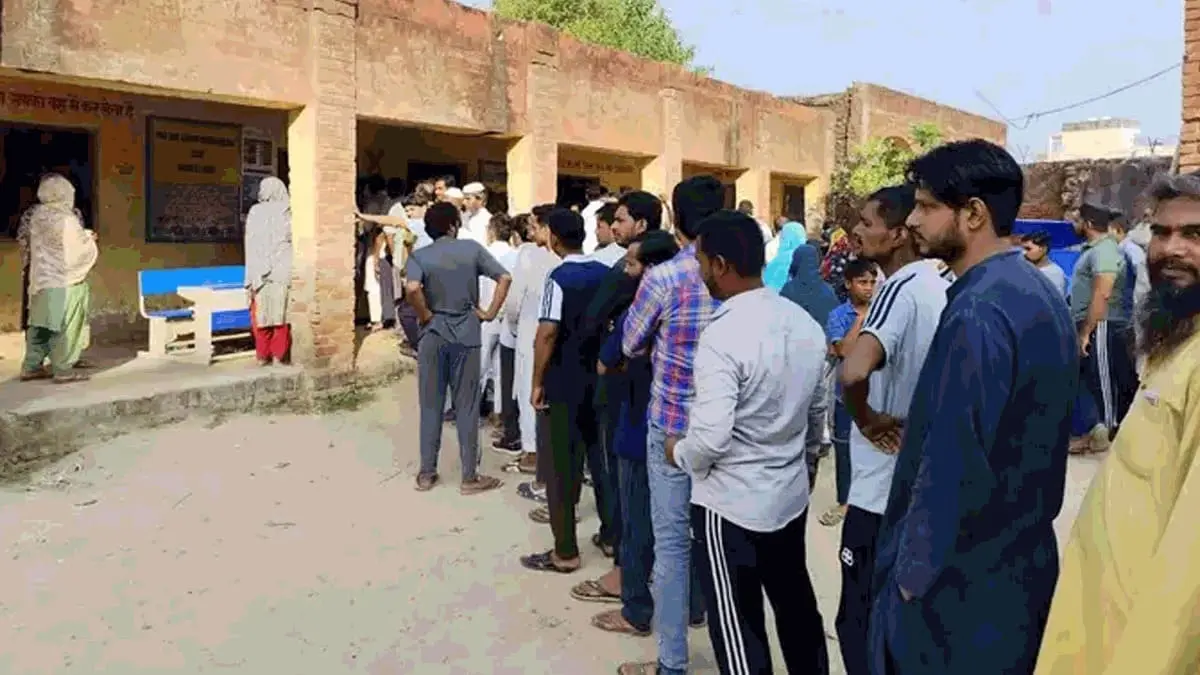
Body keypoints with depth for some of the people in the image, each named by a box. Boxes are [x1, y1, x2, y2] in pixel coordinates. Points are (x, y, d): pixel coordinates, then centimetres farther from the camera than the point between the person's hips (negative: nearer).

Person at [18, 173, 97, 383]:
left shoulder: (36, 215, 5)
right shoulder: (66, 220, -18)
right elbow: (80, 250, -13)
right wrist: (89, 239, 10)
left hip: (41, 279, 7)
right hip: (65, 281, -7)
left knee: (39, 325, 13)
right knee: (65, 326, -1)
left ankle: (31, 367, 17)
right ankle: (63, 370, 3)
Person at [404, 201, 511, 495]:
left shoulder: (419, 256, -3)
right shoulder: (472, 248, -1)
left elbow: (412, 288, -23)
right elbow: (505, 278, -9)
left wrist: (425, 316, -8)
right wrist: (490, 313, -4)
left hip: (432, 336, 0)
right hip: (466, 335, 0)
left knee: (431, 406, 10)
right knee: (467, 407, 6)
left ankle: (426, 473, 18)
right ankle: (470, 477, 11)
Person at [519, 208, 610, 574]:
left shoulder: (559, 278, -14)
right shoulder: (606, 274, 4)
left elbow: (547, 334, -20)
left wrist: (537, 382, -11)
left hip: (565, 384, -6)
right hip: (600, 380, 6)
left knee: (560, 466, 1)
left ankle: (565, 552, 6)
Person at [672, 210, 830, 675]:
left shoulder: (721, 336, -23)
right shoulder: (806, 323, 0)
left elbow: (710, 439, -27)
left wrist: (679, 454, -7)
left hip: (730, 504, -7)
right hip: (791, 494, 8)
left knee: (738, 625, 8)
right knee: (797, 606, 22)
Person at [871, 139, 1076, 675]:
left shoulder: (977, 314, -24)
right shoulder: (1041, 292, 7)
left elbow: (952, 464, -26)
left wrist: (914, 571, -15)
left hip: (962, 576, -9)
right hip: (1024, 555, 9)